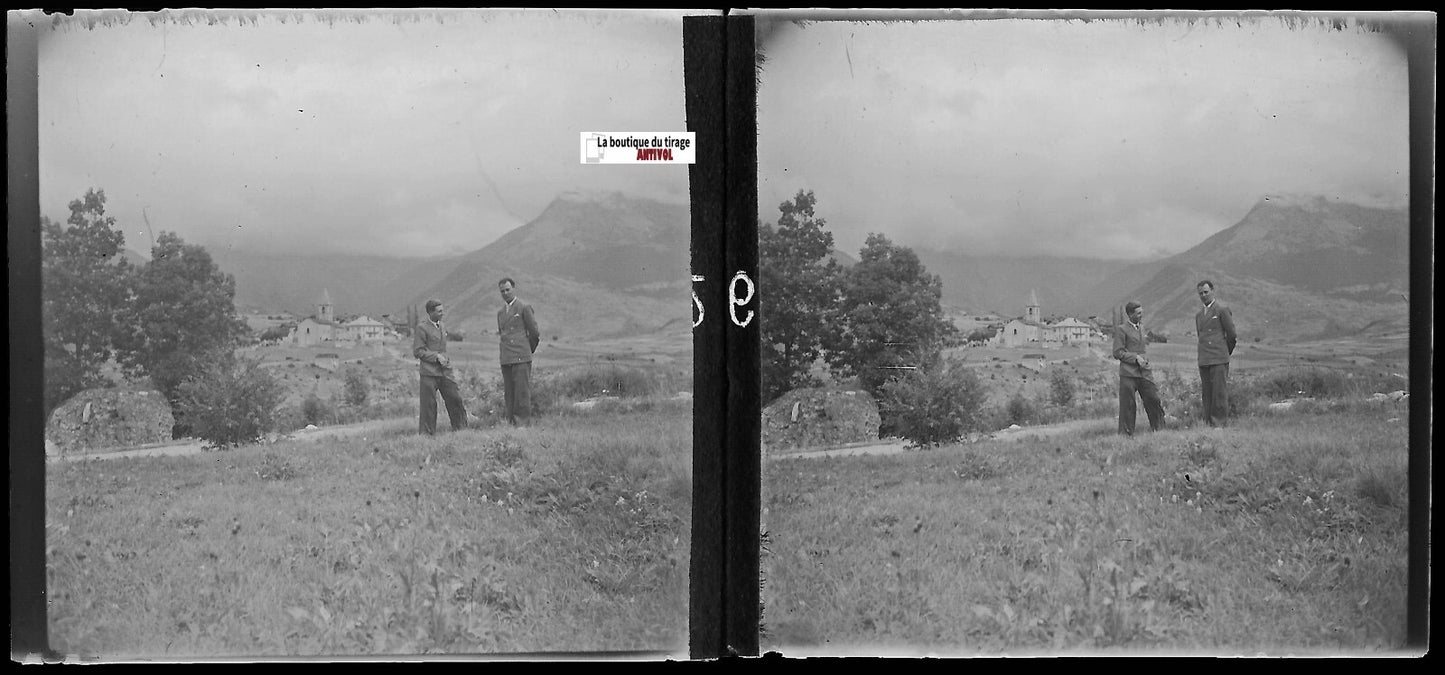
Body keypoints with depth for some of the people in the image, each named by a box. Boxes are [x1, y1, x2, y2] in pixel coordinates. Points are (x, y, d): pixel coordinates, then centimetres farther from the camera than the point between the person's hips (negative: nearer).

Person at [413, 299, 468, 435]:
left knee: (455, 398, 3)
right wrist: (436, 356, -16)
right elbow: (417, 351, -10)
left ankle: (460, 428, 15)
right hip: (429, 372, -6)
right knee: (429, 403, -2)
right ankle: (427, 433, 8)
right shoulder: (421, 328, -8)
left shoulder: (442, 326, 14)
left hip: (445, 371, 6)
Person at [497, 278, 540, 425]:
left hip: (521, 357, -6)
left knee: (522, 391, -9)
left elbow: (534, 332, 1)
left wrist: (530, 350, 12)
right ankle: (510, 423, 8)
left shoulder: (524, 308, -1)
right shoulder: (500, 312, 18)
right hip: (506, 358, 6)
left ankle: (522, 421, -9)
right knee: (508, 393, 5)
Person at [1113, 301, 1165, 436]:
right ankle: (1125, 433, 4)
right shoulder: (1121, 329, -3)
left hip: (1144, 372, 6)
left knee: (1153, 400, 1)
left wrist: (1144, 359, 16)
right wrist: (1136, 357, -15)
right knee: (1127, 405, -4)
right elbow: (1117, 352, -9)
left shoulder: (1141, 328, 19)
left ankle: (1158, 429, 12)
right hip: (1128, 373, -6)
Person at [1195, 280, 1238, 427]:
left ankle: (1221, 422, -6)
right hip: (1203, 360, 6)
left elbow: (1232, 334, -1)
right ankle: (1209, 423, 9)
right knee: (1207, 393, 6)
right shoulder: (1199, 315, 18)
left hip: (1219, 359, -6)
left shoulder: (1222, 309, -3)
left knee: (1220, 392, -8)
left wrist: (1226, 352, 11)